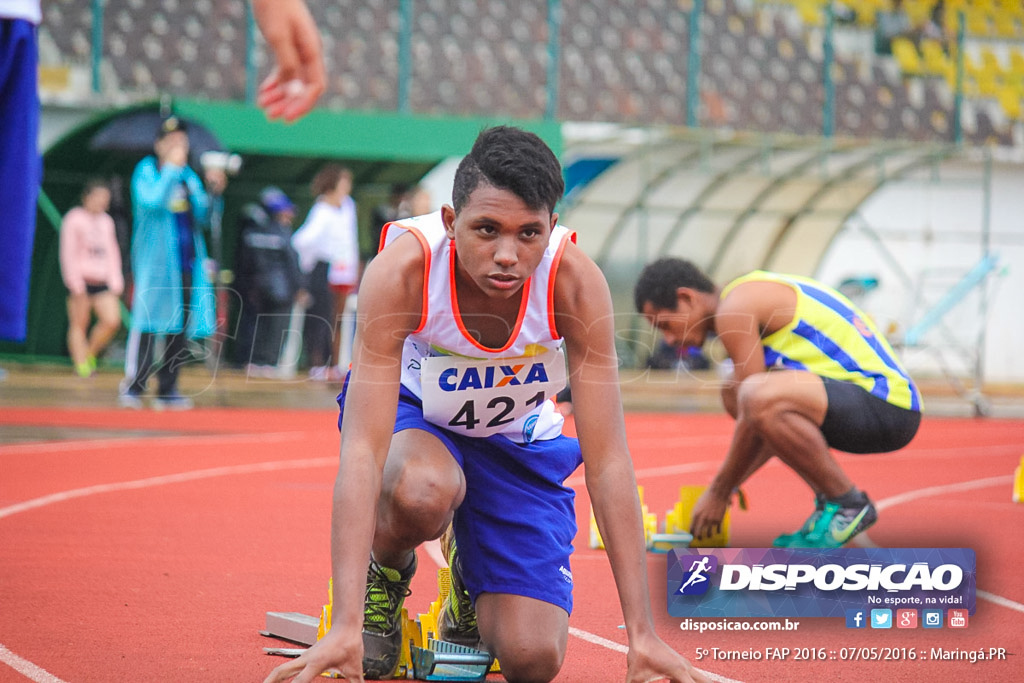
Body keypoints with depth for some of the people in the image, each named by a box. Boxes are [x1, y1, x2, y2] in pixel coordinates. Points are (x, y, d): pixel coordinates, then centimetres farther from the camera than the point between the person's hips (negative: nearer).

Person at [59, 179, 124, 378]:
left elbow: (112, 251, 21)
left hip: (102, 282, 5)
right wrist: (75, 283, -13)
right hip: (82, 279, -5)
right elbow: (68, 253, -6)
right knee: (79, 325, -1)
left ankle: (90, 354, 10)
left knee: (112, 321, -8)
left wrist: (115, 280, 12)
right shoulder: (74, 219, -2)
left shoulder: (106, 221, 17)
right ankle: (81, 363, 1)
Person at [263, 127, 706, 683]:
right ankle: (382, 573, -2)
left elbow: (608, 461, -28)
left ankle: (471, 578, 24)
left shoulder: (575, 282, -30)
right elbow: (362, 450, -39)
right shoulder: (401, 270, -35)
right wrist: (345, 627, -48)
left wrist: (642, 635, -33)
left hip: (516, 437, 2)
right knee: (424, 491, -39)